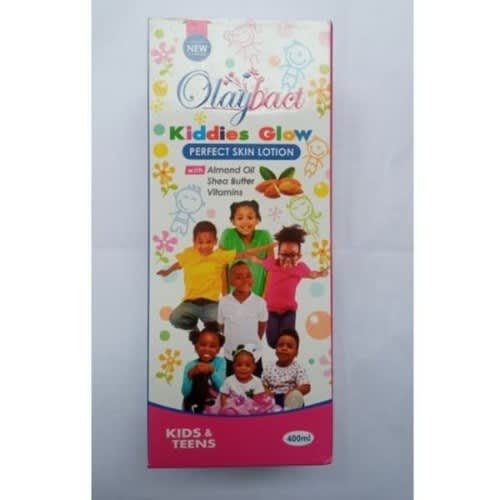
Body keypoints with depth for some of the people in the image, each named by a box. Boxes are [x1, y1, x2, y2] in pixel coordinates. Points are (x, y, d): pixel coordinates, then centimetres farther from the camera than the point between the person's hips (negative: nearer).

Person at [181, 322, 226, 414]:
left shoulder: (220, 361, -6)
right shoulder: (190, 365, -5)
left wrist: (212, 371, -28)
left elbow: (222, 386, -15)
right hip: (195, 407, 1)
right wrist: (190, 374, -25)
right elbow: (185, 393, -10)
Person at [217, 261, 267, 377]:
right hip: (231, 356, 1)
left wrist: (253, 343, 5)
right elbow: (222, 326, 2)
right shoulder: (224, 302, -12)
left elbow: (262, 327, 0)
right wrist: (234, 341, 4)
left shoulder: (260, 302, -15)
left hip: (254, 356, -1)